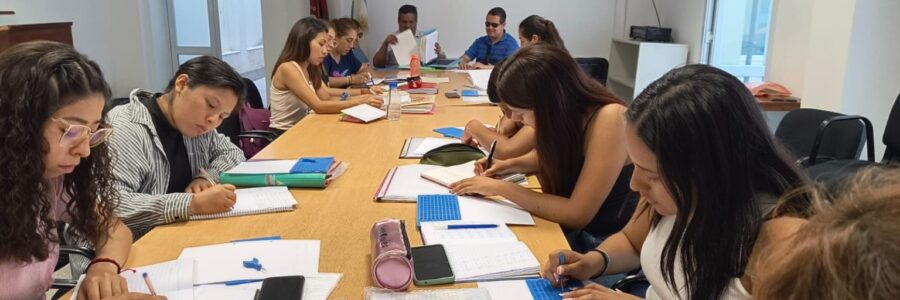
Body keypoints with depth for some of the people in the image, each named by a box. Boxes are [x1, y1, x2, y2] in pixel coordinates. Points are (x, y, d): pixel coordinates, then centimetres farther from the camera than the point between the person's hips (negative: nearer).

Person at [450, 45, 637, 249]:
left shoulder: (609, 119, -26)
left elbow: (577, 214, -29)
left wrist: (501, 188, -22)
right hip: (568, 230, 6)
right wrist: (511, 165, -1)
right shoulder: (564, 115, -6)